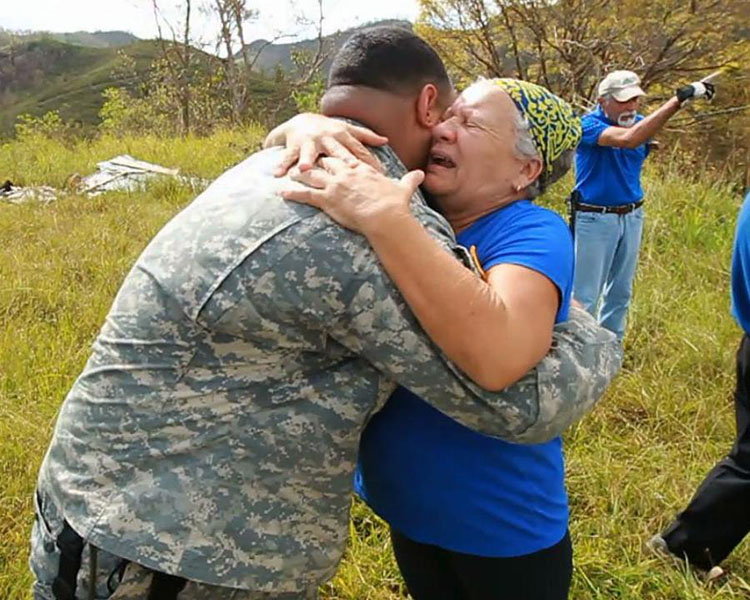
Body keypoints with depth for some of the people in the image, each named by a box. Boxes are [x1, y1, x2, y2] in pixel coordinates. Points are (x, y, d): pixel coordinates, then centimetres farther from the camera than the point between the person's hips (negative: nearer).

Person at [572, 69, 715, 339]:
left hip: (632, 217, 7)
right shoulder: (589, 125, -18)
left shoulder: (640, 123, 3)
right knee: (585, 296, -1)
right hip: (594, 218, -6)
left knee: (620, 292, 16)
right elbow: (627, 138, -37)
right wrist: (677, 100, -40)